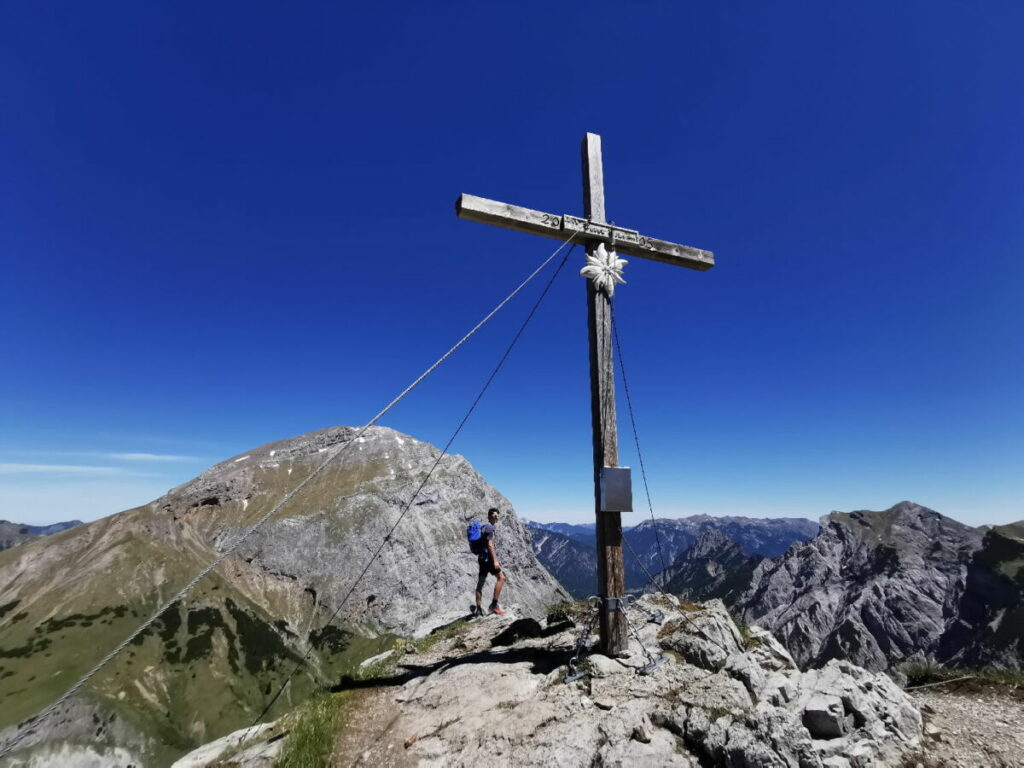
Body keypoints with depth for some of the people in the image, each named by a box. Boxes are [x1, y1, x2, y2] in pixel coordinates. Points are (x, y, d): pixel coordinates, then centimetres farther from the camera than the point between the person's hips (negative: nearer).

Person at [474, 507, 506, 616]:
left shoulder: (483, 527, 19)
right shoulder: (489, 527, -11)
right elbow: (490, 544, -19)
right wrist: (495, 560, -21)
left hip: (481, 557, 10)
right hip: (487, 557, -10)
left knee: (481, 582, 11)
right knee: (501, 577, -6)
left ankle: (477, 608, 13)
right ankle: (494, 604, -6)